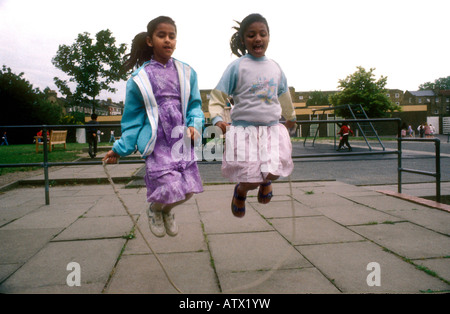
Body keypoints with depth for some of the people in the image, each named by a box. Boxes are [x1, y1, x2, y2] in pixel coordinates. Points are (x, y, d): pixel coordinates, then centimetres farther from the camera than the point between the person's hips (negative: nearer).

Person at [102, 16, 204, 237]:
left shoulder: (186, 73, 8)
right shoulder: (140, 78, 1)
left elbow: (195, 105, 13)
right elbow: (132, 119, 6)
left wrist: (194, 125, -7)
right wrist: (120, 149, 6)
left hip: (182, 140, 4)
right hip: (156, 143, -3)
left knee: (187, 189, 2)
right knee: (169, 188, -14)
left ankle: (167, 210, 39)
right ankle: (154, 209, 26)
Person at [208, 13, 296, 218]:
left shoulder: (275, 67, 10)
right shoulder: (237, 66, -4)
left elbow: (284, 95, 27)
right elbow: (217, 96, -5)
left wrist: (290, 117, 40)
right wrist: (218, 119, -22)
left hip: (273, 129, 4)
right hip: (244, 130, -4)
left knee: (273, 173, -12)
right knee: (250, 181, -5)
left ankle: (265, 181, 28)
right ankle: (241, 191, 34)